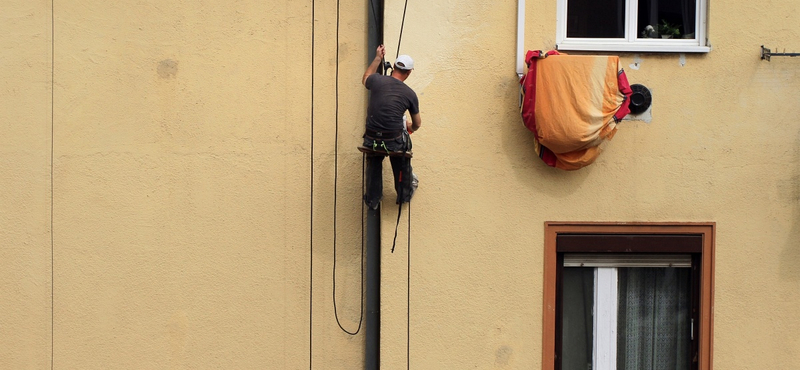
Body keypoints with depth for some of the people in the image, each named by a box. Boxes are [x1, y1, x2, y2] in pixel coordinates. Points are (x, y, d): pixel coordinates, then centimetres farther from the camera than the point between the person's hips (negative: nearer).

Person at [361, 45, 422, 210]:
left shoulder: (377, 80, -3)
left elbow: (365, 79, 26)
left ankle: (372, 200, 43)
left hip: (371, 140, 2)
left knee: (373, 166, 32)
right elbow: (417, 123, 13)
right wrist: (411, 129, 36)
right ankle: (404, 193, 43)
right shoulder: (410, 94, -3)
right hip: (394, 143, -2)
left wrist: (377, 58, 33)